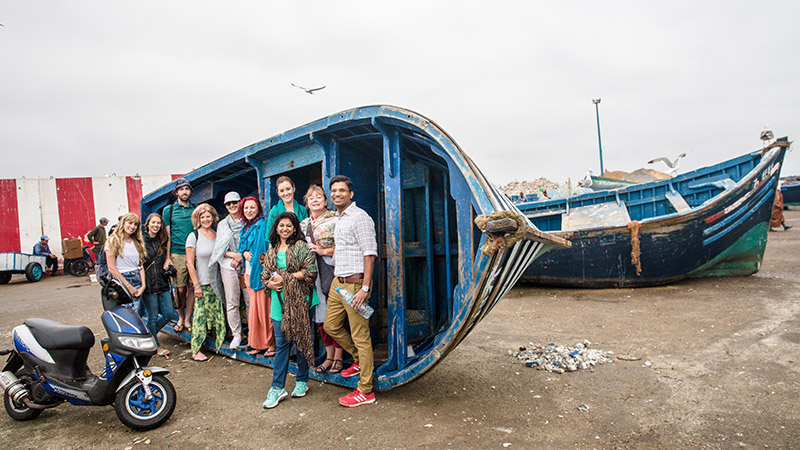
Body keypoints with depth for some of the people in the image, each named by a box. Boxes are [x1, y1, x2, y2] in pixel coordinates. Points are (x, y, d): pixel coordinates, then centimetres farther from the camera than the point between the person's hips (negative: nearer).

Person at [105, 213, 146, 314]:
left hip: (137, 279, 4)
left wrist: (143, 286, -1)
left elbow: (141, 265, 12)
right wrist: (128, 286, -8)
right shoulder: (113, 240, -1)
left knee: (136, 312, -6)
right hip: (121, 280, -4)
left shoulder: (137, 242, 16)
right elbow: (111, 268, -6)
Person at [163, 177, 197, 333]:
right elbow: (167, 236, 6)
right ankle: (181, 318, 19)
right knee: (180, 289, 0)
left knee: (192, 288, 1)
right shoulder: (168, 210, 7)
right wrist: (167, 257, -1)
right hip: (177, 254, -1)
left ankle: (187, 319, 12)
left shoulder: (196, 209, 11)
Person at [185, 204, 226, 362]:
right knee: (200, 315, -3)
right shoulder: (194, 236, -5)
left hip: (216, 282, 5)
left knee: (218, 315, 8)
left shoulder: (217, 235, 9)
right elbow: (189, 263, -7)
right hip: (202, 283, -5)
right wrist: (196, 285, -10)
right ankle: (196, 350, 5)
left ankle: (219, 344, 21)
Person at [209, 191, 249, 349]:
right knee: (231, 302, 0)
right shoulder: (222, 224, 14)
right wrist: (233, 254, -8)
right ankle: (236, 335, 10)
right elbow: (219, 249, 8)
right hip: (228, 265, 2)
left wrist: (241, 256, -8)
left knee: (250, 300, -4)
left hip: (246, 264, -2)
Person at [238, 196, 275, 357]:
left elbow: (266, 249, -14)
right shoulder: (245, 227, 15)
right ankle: (258, 343, 21)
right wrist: (244, 252, 0)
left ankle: (271, 343, 5)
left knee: (264, 307, -5)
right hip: (249, 272, 8)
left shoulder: (262, 226, -10)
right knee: (254, 307, 12)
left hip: (261, 271, -8)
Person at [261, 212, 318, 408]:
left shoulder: (301, 246, -4)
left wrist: (285, 278, -12)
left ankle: (302, 381, 22)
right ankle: (277, 388, 11)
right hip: (279, 301, 4)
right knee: (281, 344, 6)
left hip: (299, 301, -4)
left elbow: (310, 271, -12)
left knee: (301, 340, 6)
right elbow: (265, 273, 17)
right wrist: (270, 283, -6)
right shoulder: (272, 249, 14)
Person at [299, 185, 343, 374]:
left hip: (331, 271, -6)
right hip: (312, 273, 6)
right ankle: (329, 356, 21)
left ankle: (338, 357, 11)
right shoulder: (303, 224, 15)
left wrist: (323, 251, -15)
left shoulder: (334, 220, -4)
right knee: (320, 316, 9)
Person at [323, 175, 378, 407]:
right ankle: (359, 360, 37)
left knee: (360, 336, -3)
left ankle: (365, 391, 7)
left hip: (354, 283, -10)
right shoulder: (339, 218, 17)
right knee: (331, 326, 18)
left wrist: (365, 288, -22)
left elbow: (370, 254, -18)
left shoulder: (359, 217, -12)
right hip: (337, 282, 10)